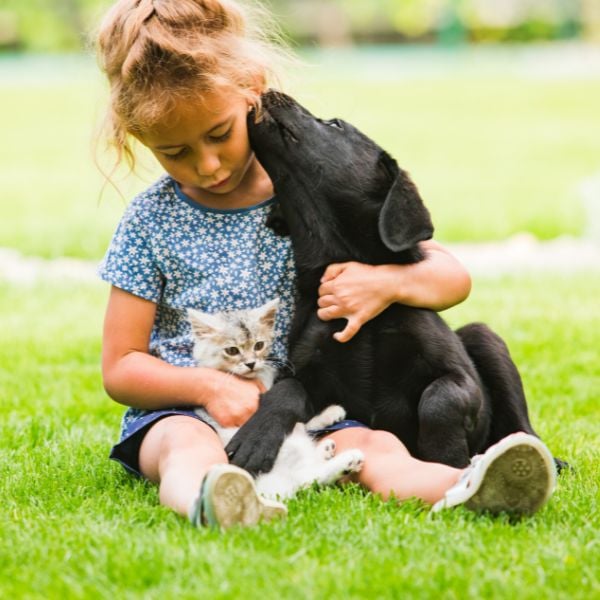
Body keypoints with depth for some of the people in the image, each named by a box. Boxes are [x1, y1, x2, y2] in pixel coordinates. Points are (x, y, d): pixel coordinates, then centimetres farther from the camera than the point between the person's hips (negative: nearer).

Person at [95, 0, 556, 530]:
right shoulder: (150, 223, 1)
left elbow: (453, 277, 4)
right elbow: (120, 367, 2)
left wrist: (387, 283, -18)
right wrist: (209, 386, -15)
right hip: (183, 411, -1)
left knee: (372, 447, -29)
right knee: (187, 445, -36)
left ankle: (466, 489, -57)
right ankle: (205, 497, -69)